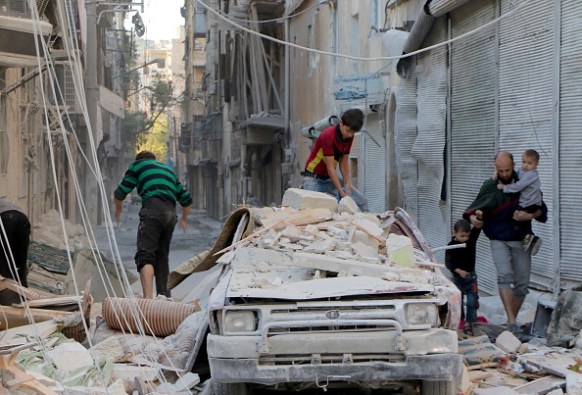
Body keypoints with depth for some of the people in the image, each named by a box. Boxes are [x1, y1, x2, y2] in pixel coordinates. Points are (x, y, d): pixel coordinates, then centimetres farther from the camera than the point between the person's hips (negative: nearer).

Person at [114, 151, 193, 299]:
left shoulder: (138, 165, 19)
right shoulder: (168, 170, 34)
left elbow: (119, 194, 15)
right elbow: (186, 199, 34)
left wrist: (118, 209, 35)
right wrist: (184, 218, 50)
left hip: (152, 210, -6)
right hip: (171, 213, 6)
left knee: (145, 256, -14)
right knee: (162, 257, 19)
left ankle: (148, 297, -30)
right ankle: (164, 295, 20)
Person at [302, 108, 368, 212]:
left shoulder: (349, 137, -5)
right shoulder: (328, 136, -26)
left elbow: (344, 163, 0)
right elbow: (330, 167, -25)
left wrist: (348, 188, -10)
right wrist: (341, 192, -26)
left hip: (330, 178, 7)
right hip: (314, 178, -7)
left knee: (362, 202, 2)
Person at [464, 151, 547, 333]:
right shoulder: (490, 186, -2)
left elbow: (542, 210, 4)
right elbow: (473, 209, -2)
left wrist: (530, 215, -17)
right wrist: (473, 218, -25)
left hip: (521, 240, 2)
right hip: (499, 240, -2)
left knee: (522, 284, 3)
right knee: (504, 275, -23)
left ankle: (511, 321, 19)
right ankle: (511, 320, -28)